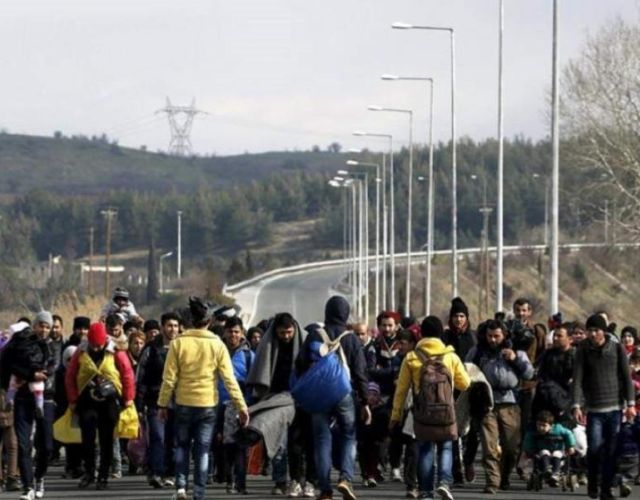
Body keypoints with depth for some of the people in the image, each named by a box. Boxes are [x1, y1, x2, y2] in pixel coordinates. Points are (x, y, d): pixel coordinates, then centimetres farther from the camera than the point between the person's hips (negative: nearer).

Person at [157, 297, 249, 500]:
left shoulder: (178, 343, -5)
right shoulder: (217, 345, -5)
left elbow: (169, 378, -4)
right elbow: (229, 379, -6)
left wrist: (163, 404, 6)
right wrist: (241, 406, -2)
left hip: (184, 403, 0)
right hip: (208, 404, 0)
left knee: (182, 447, 16)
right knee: (202, 450, 6)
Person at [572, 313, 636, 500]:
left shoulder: (617, 348, 2)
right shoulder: (584, 350, 1)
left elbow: (626, 377, 3)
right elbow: (578, 379, -4)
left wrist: (631, 403, -5)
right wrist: (577, 406, -14)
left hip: (615, 407, 1)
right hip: (594, 409, -1)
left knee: (611, 450, 0)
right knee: (594, 448, -8)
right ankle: (593, 484, 13)